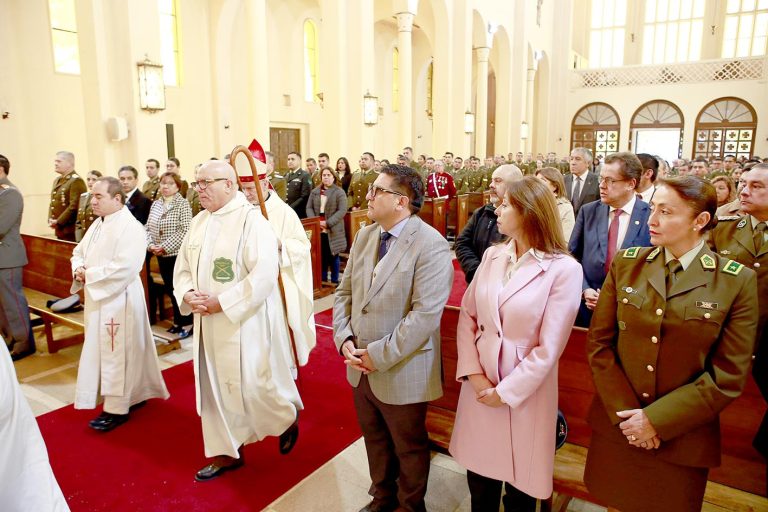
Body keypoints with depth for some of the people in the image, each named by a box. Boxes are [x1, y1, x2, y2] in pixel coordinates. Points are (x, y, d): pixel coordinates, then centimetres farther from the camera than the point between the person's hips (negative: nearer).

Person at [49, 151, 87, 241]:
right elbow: (53, 203, 21)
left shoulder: (77, 181, -13)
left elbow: (74, 206, -20)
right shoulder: (57, 181, 17)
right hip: (59, 231, 9)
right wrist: (50, 220, 5)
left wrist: (58, 222, -16)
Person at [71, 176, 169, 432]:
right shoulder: (98, 224, 11)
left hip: (119, 300, -9)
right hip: (97, 298, 9)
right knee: (102, 349, 17)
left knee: (116, 352, -1)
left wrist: (90, 275, -19)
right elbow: (79, 252, 16)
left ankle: (117, 408, 12)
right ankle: (134, 394, 31)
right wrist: (79, 269, -5)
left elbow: (124, 267, -26)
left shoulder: (130, 227, -17)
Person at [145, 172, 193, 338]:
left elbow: (185, 231, -18)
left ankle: (187, 323, 12)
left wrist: (165, 246, -19)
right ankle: (178, 321, 26)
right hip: (161, 255, 6)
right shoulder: (156, 204, 10)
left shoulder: (183, 204, -10)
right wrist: (150, 245, -6)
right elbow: (148, 228, 12)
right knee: (170, 289, 13)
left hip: (178, 254, -6)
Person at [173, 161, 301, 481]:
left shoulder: (251, 220, -14)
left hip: (245, 322, -7)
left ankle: (288, 418, 32)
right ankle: (227, 452, 30)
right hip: (208, 324, 7)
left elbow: (264, 275, -22)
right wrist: (188, 295, -8)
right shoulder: (198, 223, 8)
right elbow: (182, 268, 13)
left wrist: (221, 302, -21)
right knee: (214, 388, 13)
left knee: (252, 386, 1)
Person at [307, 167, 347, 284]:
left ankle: (334, 281, 16)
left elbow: (342, 211, -11)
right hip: (318, 230, 4)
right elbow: (309, 207, 9)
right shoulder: (315, 192, 12)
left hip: (333, 230, -4)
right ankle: (322, 280, 21)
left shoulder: (339, 192, -3)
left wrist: (328, 223, -18)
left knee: (333, 256, 4)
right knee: (321, 256, 9)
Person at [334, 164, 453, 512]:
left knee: (408, 448, 18)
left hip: (401, 374, -6)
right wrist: (345, 340, -8)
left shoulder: (431, 246, -20)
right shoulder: (364, 236, 4)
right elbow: (344, 292, 6)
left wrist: (378, 355, -22)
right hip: (361, 368, 7)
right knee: (375, 440, 26)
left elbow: (425, 315, -25)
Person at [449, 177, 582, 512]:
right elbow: (467, 316, 2)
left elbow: (548, 349, -15)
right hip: (480, 385, 4)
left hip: (524, 392, -4)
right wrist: (473, 374, -8)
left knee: (519, 485, 16)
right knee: (479, 479, 20)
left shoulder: (564, 269, -15)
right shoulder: (492, 255, 1)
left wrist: (505, 392, -13)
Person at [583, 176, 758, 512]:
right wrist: (625, 413, -11)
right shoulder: (626, 264, -3)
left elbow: (729, 376, -10)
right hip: (616, 427, 2)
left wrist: (657, 419, -14)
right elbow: (598, 342, -3)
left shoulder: (737, 281, -9)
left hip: (682, 440, -2)